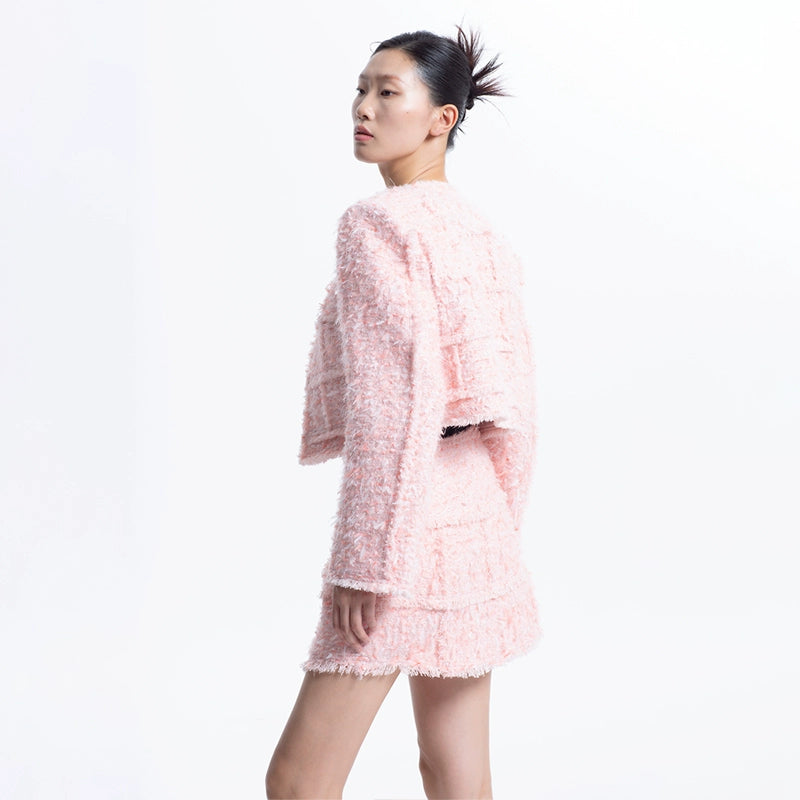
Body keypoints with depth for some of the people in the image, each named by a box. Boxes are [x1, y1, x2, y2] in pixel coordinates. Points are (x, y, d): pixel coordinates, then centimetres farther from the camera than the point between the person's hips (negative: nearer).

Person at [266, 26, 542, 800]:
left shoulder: (377, 222, -12)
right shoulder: (478, 232, 13)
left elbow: (390, 395, -20)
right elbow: (509, 395, 14)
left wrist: (367, 559, -19)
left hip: (406, 510, -9)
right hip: (475, 517, 9)